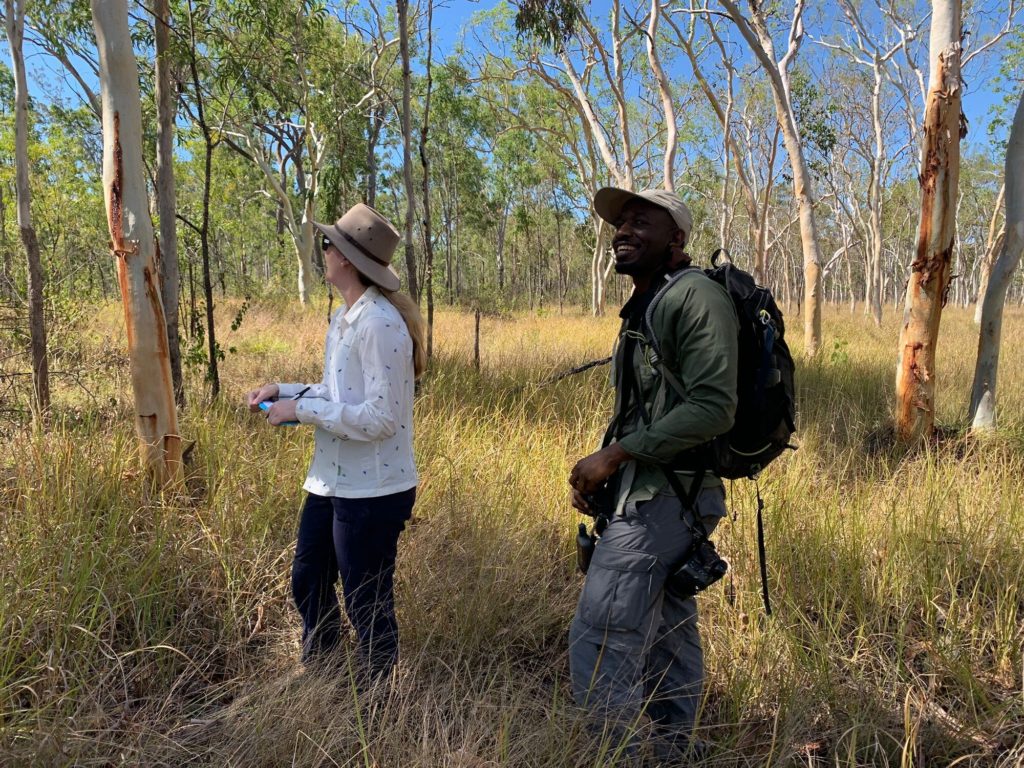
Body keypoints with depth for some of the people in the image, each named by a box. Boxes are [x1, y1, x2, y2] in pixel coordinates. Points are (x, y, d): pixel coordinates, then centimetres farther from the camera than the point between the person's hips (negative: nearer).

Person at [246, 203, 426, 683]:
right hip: (330, 482, 10)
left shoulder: (380, 324, -21)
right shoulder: (344, 318, 9)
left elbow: (381, 416, -24)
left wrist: (302, 410, -19)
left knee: (367, 607, 7)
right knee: (308, 582, 24)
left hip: (371, 491, -10)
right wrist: (284, 392, 4)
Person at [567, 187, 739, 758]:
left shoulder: (695, 296, -13)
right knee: (667, 635, 17)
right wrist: (603, 470, 6)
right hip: (657, 495, 9)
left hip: (663, 496, -9)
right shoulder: (643, 306, 16)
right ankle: (674, 750, 31)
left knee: (599, 640, -7)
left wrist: (614, 454, -20)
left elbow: (714, 407, -23)